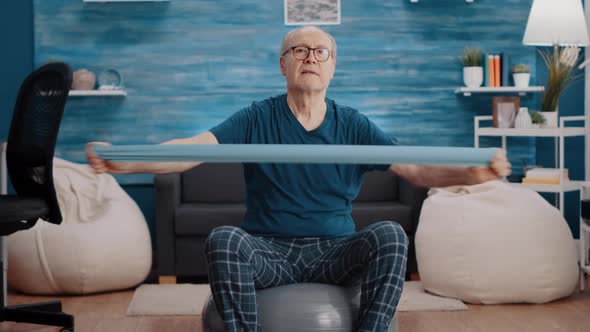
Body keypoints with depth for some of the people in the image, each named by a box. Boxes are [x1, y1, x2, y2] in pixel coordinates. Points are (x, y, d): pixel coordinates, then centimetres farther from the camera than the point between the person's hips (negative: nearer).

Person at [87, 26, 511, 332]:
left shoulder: (352, 125, 5)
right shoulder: (256, 120, 2)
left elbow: (415, 169, -6)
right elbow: (194, 148, -13)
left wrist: (470, 172, -29)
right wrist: (124, 161, -33)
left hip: (335, 253, 1)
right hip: (268, 251, -1)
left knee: (390, 234, -27)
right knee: (223, 239, -32)